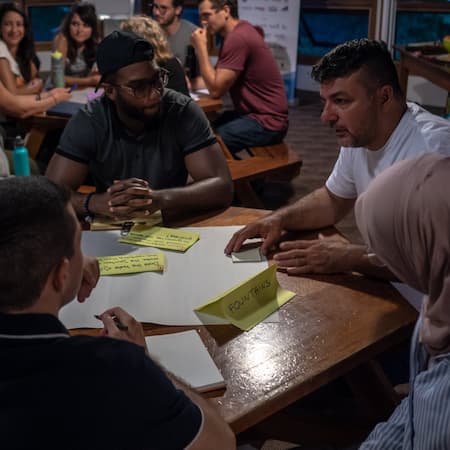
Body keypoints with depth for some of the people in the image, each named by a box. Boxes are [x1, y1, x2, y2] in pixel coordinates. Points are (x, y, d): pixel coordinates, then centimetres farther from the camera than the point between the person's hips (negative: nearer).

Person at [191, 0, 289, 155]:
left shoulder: (238, 37, -21)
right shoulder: (238, 31, 11)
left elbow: (216, 89, -19)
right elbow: (217, 79, 10)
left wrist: (201, 47, -14)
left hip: (266, 122, -10)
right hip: (254, 113, 10)